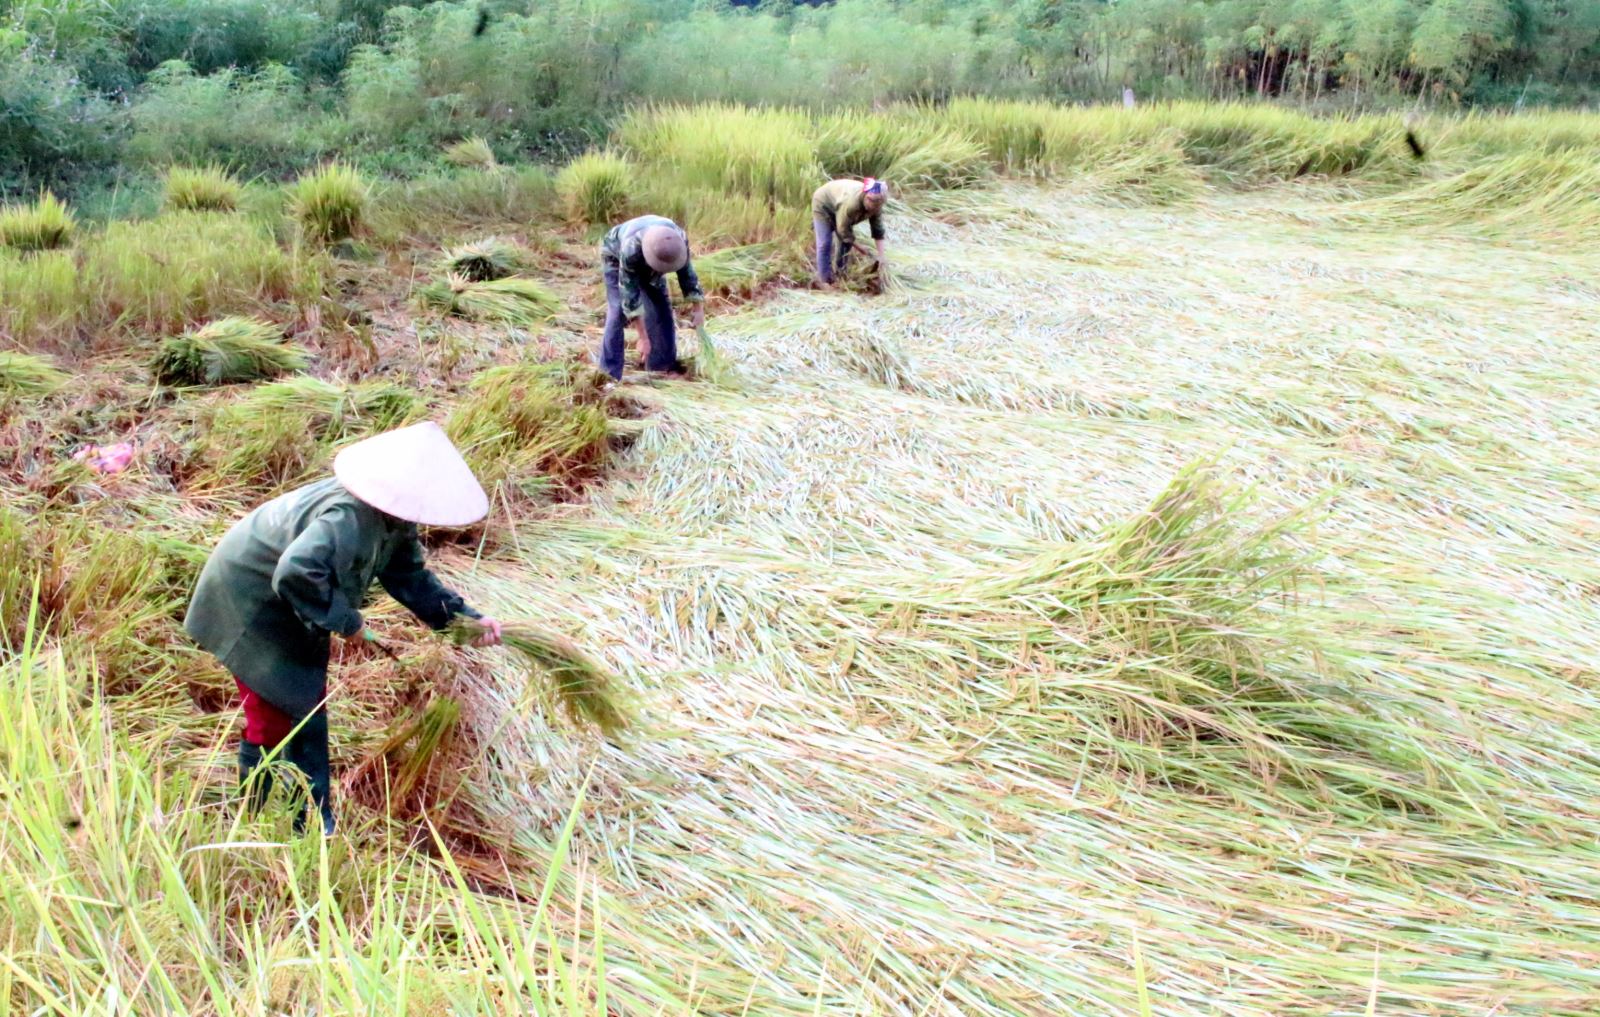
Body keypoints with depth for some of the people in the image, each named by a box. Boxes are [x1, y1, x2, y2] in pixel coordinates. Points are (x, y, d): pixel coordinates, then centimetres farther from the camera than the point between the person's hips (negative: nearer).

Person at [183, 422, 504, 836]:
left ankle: (313, 821, 26)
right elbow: (295, 572, -47)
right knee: (274, 716, -4)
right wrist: (344, 620, -34)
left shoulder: (396, 519, -8)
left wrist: (465, 617, -8)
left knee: (310, 709, 14)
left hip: (291, 615, 10)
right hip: (249, 601, -10)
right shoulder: (349, 518, -37)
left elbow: (411, 577, 2)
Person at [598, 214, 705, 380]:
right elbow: (630, 294, -40)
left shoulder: (679, 239, -33)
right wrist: (643, 338, -39)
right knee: (618, 312, -17)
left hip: (647, 263, 5)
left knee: (661, 307, -1)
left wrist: (699, 309, -16)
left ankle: (664, 365, 12)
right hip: (616, 257, -5)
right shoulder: (631, 250, -46)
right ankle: (610, 374, -15)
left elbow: (687, 272, -16)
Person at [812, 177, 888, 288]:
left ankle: (840, 273, 25)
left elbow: (878, 231, -18)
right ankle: (824, 280, 1)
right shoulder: (851, 202, -44)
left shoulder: (876, 207, -23)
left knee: (846, 241, 6)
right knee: (825, 244, -9)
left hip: (838, 205, 7)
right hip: (823, 204, -7)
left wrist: (881, 257, -25)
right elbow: (843, 229, -33)